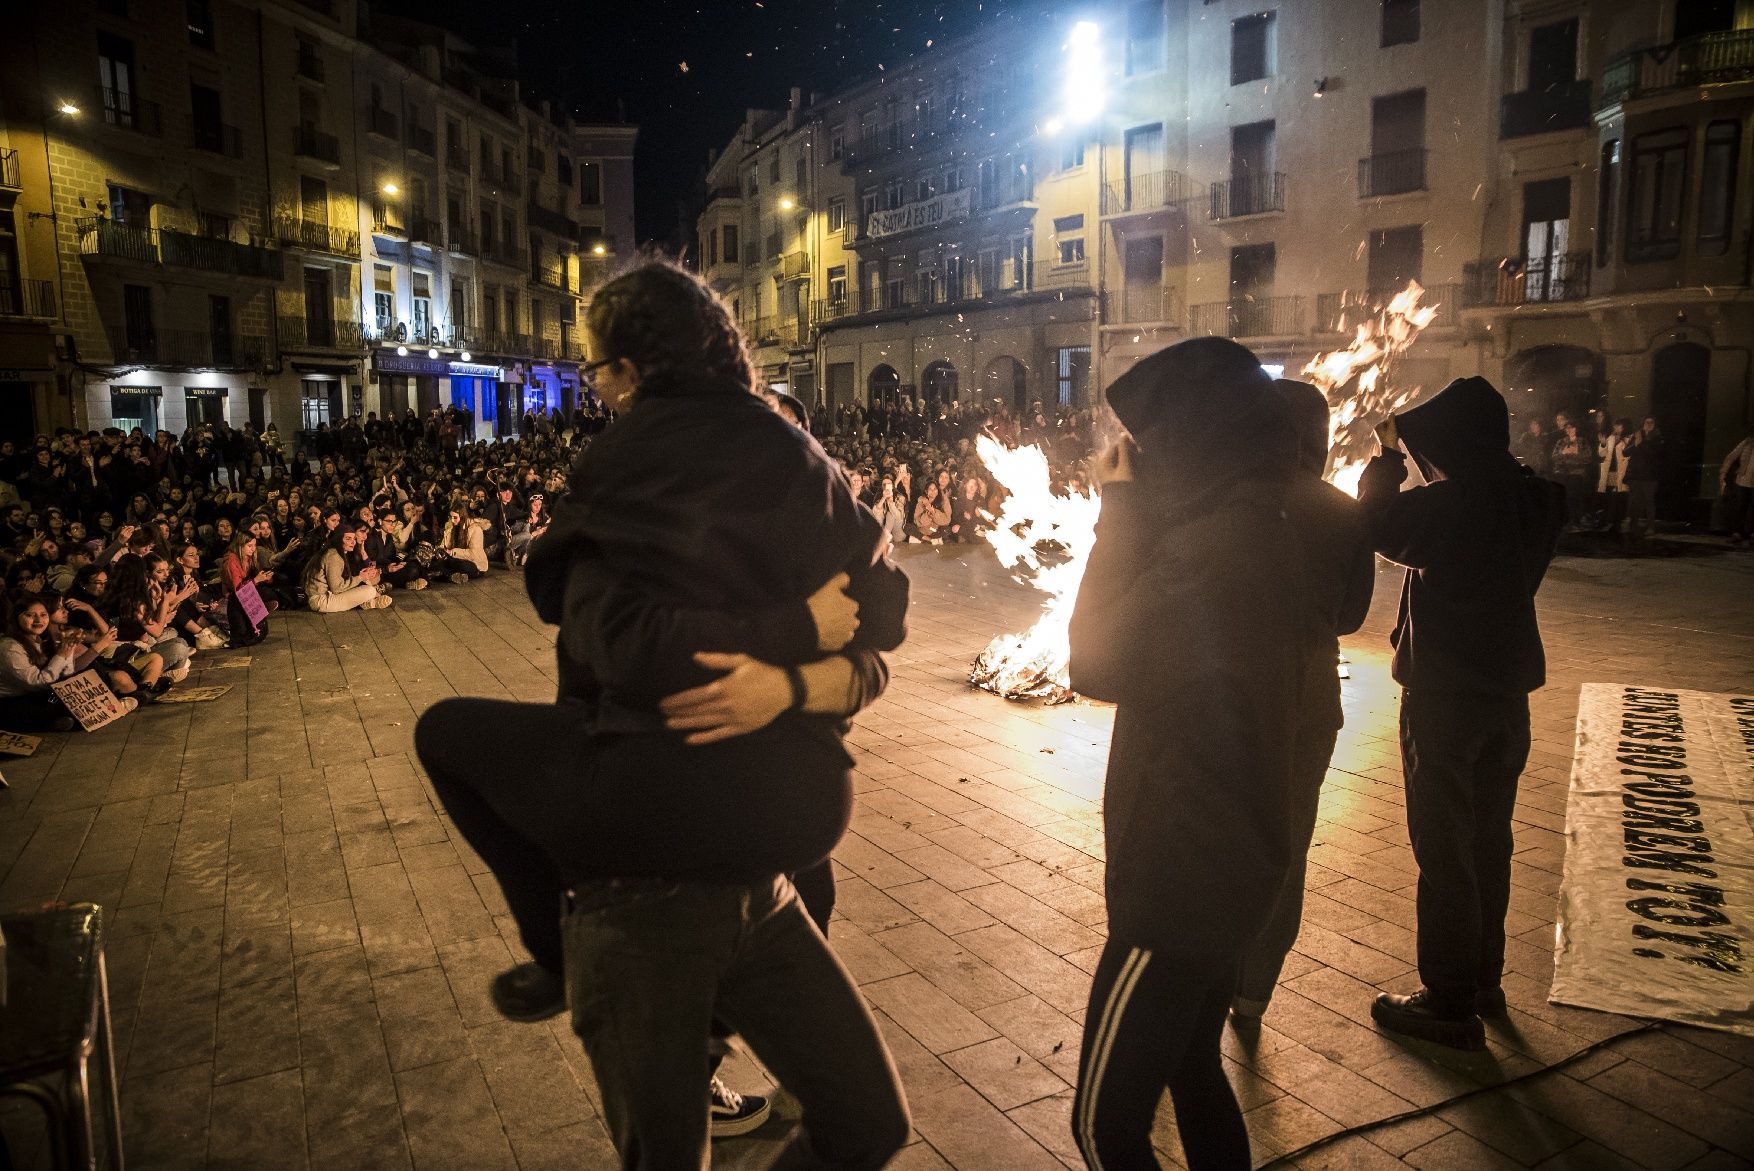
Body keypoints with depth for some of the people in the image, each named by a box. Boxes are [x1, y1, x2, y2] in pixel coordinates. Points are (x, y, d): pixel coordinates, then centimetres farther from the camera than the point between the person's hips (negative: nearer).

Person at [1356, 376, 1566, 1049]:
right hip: (1507, 690, 8)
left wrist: (1388, 455, 4)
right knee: (1488, 841, 19)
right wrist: (1408, 452, 11)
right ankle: (1483, 980, 33)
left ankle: (1451, 1002, 10)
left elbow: (1379, 524, -9)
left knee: (1444, 848, 1)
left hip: (1445, 693, -8)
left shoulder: (1455, 501, -22)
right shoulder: (1530, 497, 2)